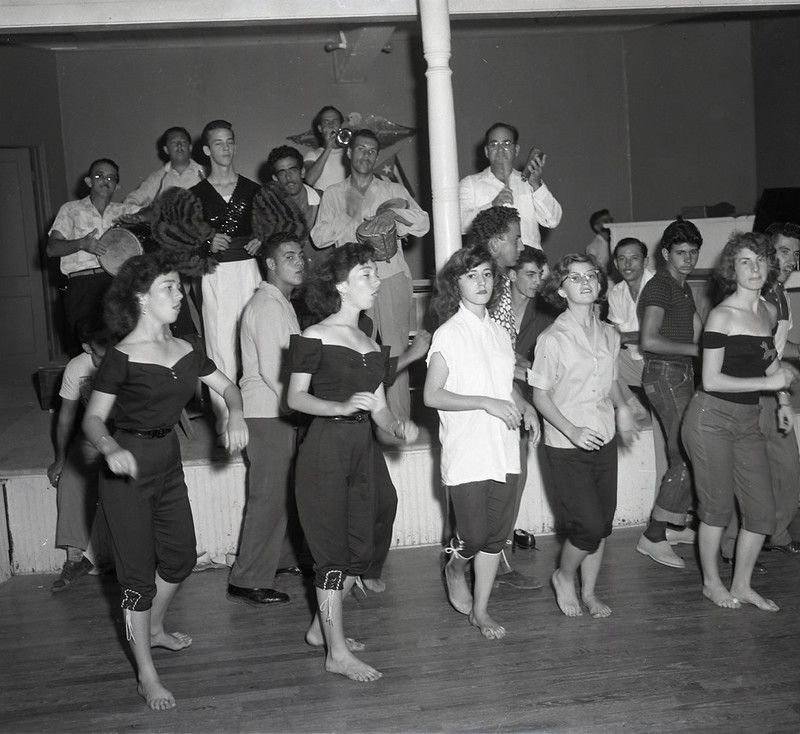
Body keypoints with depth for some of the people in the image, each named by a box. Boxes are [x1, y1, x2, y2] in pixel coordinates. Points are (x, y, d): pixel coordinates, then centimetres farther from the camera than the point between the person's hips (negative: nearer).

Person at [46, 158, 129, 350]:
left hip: (117, 282, 1)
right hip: (82, 282, -1)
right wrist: (82, 244, -13)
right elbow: (52, 249, 5)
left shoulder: (123, 212, 22)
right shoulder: (71, 210, 17)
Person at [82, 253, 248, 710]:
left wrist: (235, 414, -11)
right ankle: (147, 676, 10)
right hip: (129, 468, -7)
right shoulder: (123, 356, -16)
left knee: (181, 558, 18)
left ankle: (154, 629, 45)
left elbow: (227, 386, 10)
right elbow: (93, 419, -16)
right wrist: (112, 449, -37)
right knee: (138, 572, -1)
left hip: (169, 462, 7)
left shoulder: (183, 350, 4)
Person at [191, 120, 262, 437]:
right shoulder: (197, 194, 7)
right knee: (220, 346, -4)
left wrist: (260, 241, -2)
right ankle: (225, 422, 0)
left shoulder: (252, 190, 11)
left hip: (248, 269, 1)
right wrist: (207, 244, -10)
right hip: (215, 275, -1)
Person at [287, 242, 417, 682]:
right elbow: (295, 398, -8)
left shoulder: (371, 345, 15)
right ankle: (337, 653, 5)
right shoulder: (314, 338, -6)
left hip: (363, 449, 8)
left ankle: (321, 628, 29)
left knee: (362, 547, 11)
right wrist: (341, 406, -22)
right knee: (333, 551, -3)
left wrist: (399, 426, -6)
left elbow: (379, 408, 13)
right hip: (326, 449, -7)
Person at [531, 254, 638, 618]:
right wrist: (571, 430, -21)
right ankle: (563, 576, 21)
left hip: (604, 439, 6)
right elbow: (540, 396, -10)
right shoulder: (552, 339, -13)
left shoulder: (609, 335, 5)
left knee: (602, 524, 10)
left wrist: (621, 407, 0)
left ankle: (589, 591, 28)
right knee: (588, 526, -7)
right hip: (567, 447, -6)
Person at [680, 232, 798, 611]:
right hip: (711, 418, -7)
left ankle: (741, 585, 23)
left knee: (762, 509, 6)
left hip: (748, 421, 7)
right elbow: (711, 380, -15)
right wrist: (767, 382, -16)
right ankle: (711, 583, 22)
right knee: (718, 506, 2)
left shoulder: (769, 311, 9)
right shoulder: (722, 316, -12)